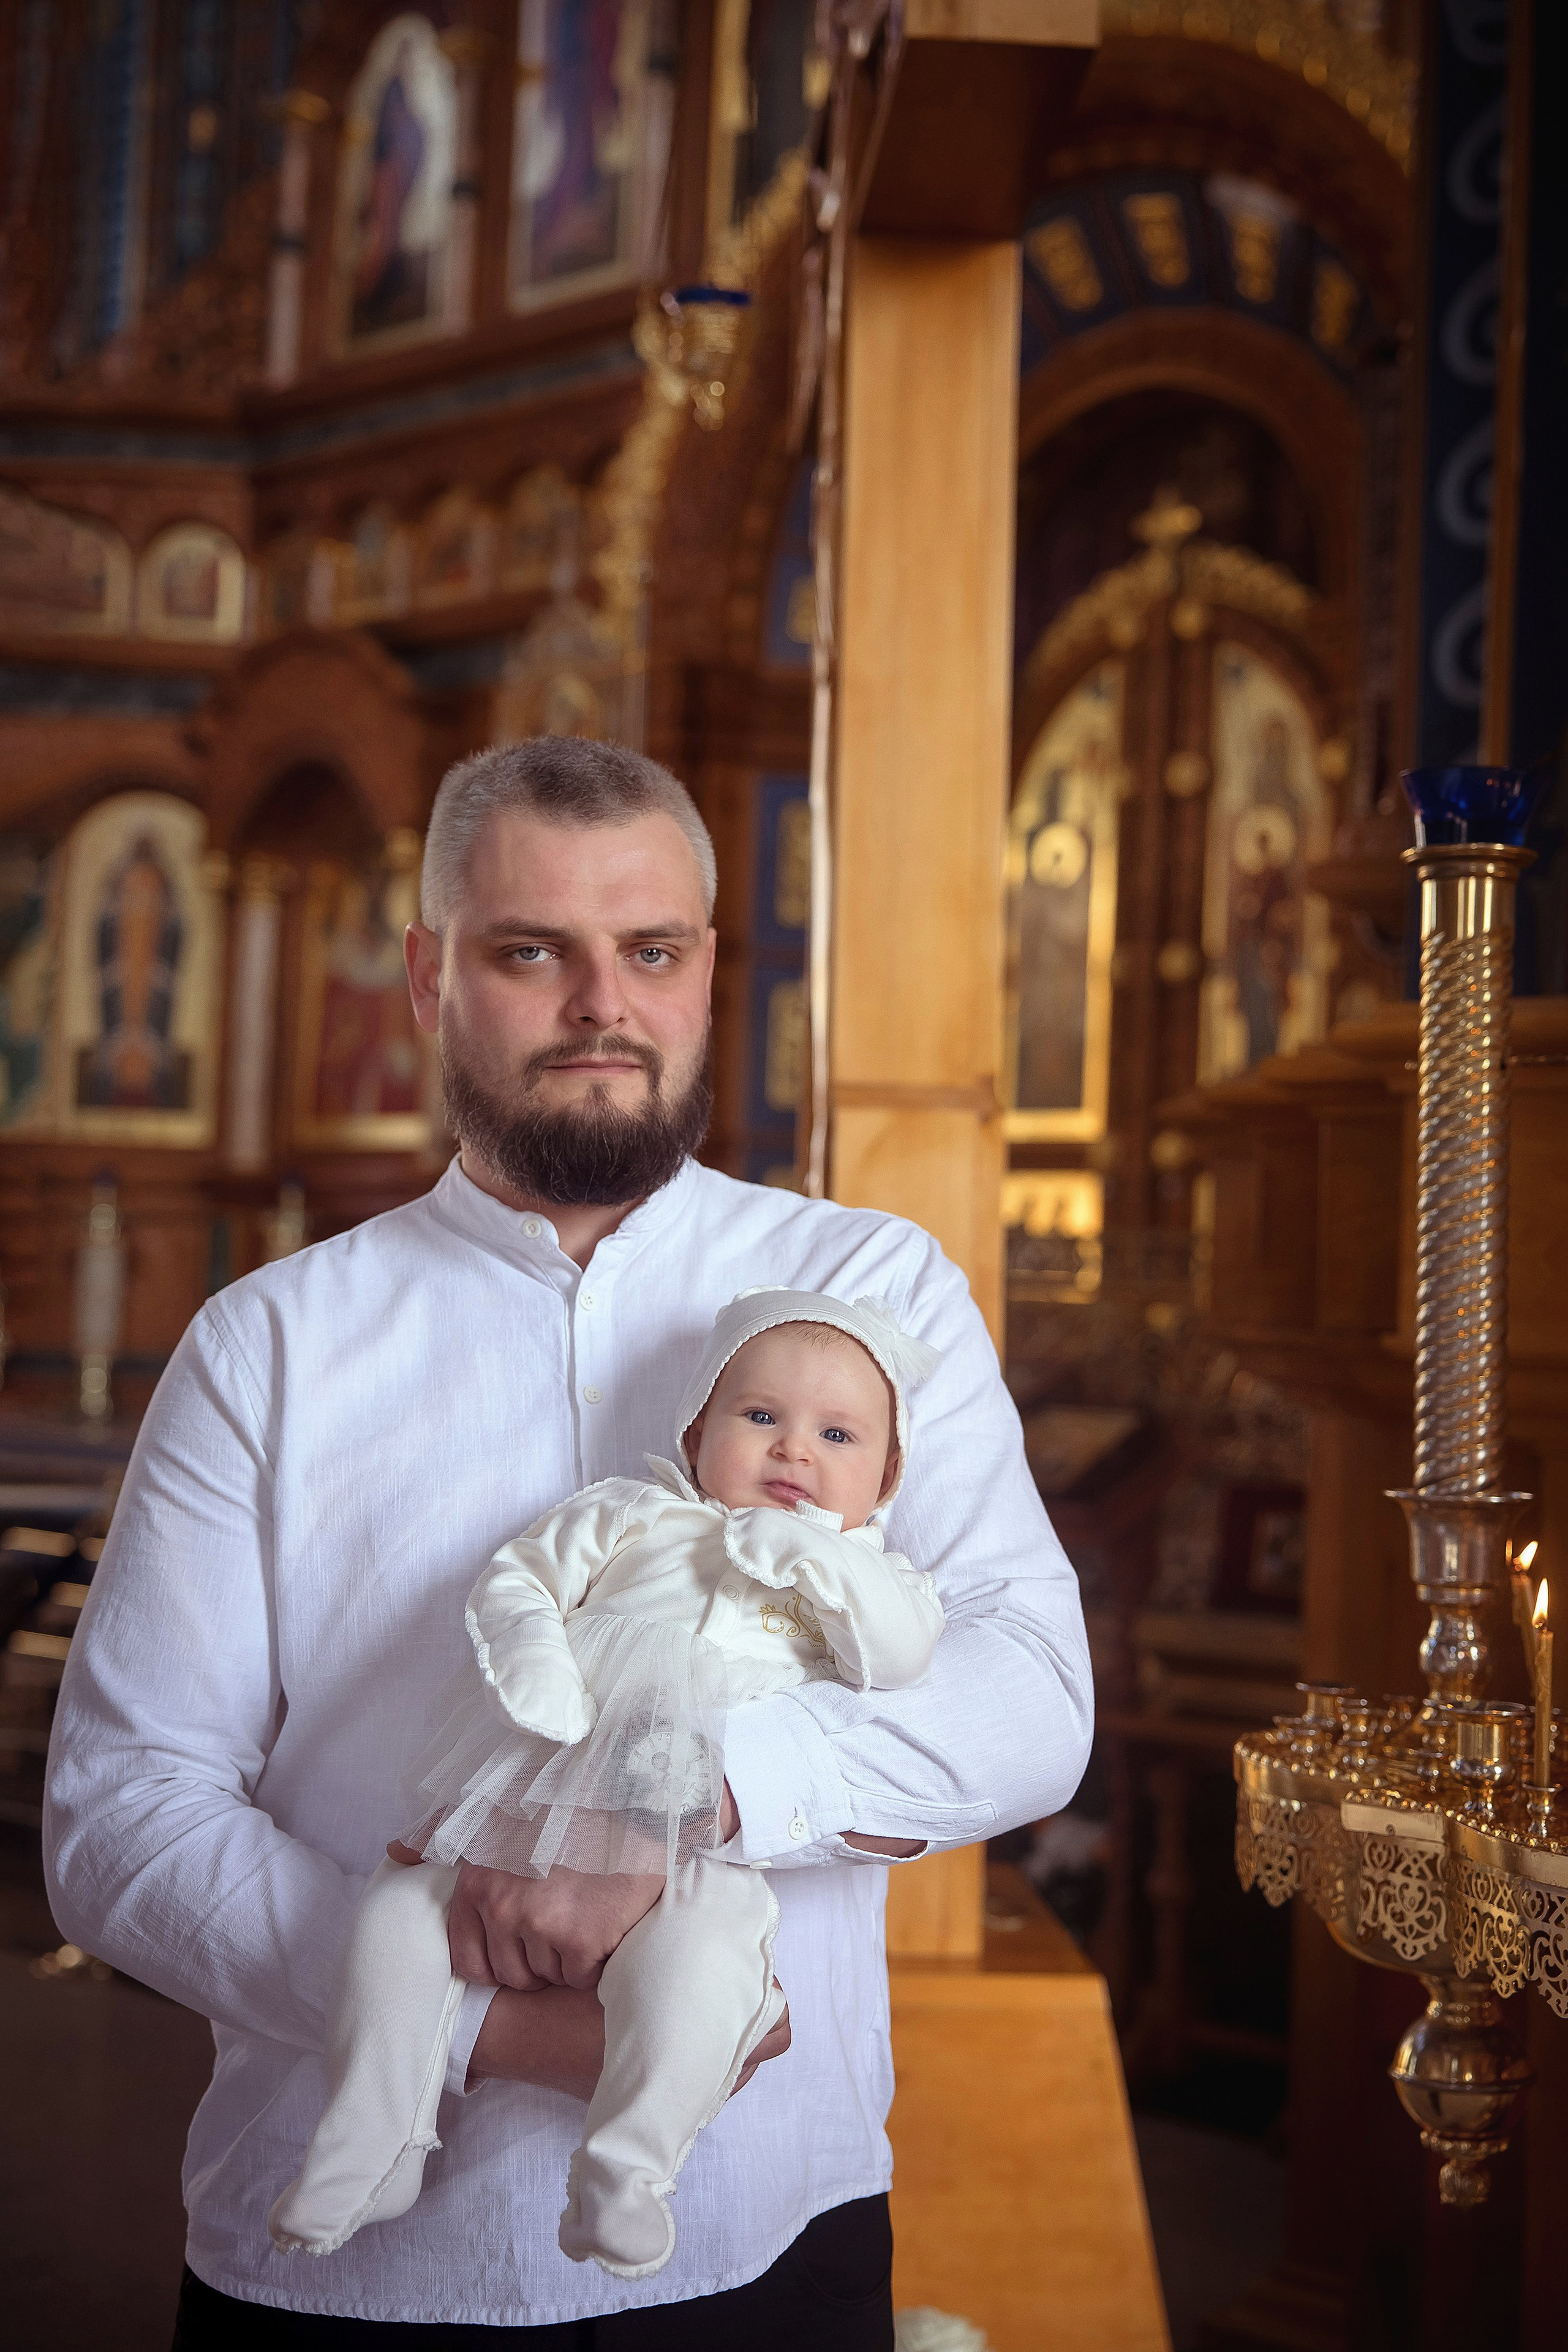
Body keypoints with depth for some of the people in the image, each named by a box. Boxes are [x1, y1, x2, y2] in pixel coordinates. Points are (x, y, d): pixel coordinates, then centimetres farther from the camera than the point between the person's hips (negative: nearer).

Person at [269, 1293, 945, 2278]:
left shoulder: (862, 1575, 20)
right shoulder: (633, 1516, 22)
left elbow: (904, 1654, 1)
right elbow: (514, 1578, 15)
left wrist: (815, 1552, -6)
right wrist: (529, 1657, -6)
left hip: (697, 1848, -3)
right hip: (534, 1814, 3)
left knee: (699, 1957, -34)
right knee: (399, 1910, -9)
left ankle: (628, 2166, -23)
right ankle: (372, 2147, 3)